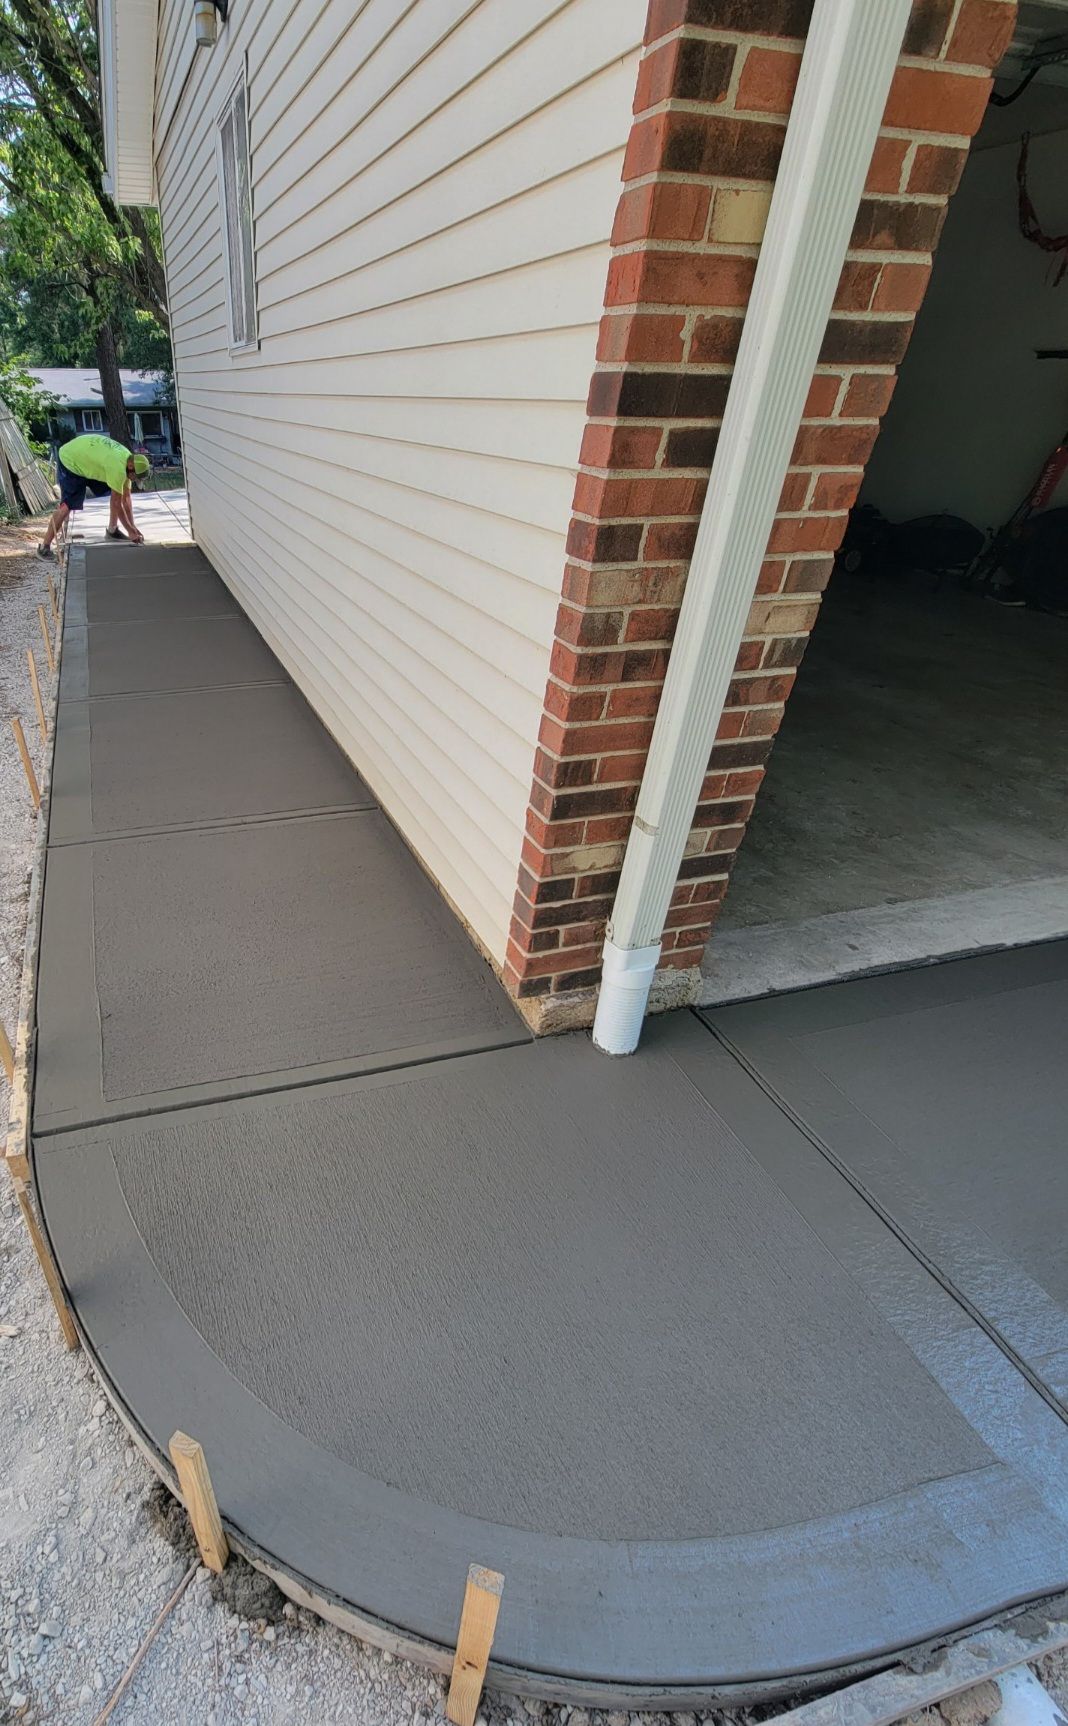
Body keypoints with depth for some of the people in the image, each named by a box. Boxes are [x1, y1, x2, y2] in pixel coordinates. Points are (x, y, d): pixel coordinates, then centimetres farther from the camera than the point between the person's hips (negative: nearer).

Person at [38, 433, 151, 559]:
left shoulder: (128, 459, -8)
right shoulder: (118, 467, -36)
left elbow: (126, 497, -3)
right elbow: (117, 504, -30)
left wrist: (132, 526, -5)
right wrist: (131, 531, -23)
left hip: (89, 460, 9)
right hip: (70, 461, -9)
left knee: (116, 495, 2)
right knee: (67, 505, -18)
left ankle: (112, 529, 18)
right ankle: (44, 546, -14)